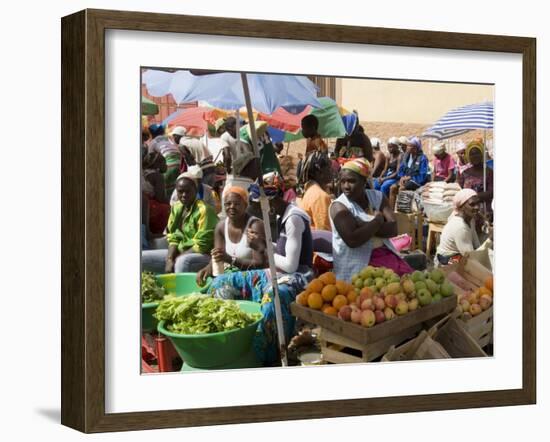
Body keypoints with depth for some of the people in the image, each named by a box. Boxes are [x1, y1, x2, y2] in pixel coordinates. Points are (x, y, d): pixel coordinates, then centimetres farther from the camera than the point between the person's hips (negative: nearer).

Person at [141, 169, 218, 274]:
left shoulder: (203, 210, -15)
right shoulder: (176, 208, 7)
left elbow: (201, 246, -18)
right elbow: (173, 238, 6)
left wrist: (176, 260, -16)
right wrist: (169, 259, -12)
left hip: (203, 255, -8)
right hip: (180, 253, 8)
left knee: (183, 261, -40)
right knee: (142, 257, -3)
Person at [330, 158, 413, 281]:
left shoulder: (377, 197, 6)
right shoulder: (339, 207, -9)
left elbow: (393, 229, -5)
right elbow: (352, 240, -23)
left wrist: (363, 226, -16)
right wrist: (377, 220, -11)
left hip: (385, 253, 5)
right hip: (357, 265, -5)